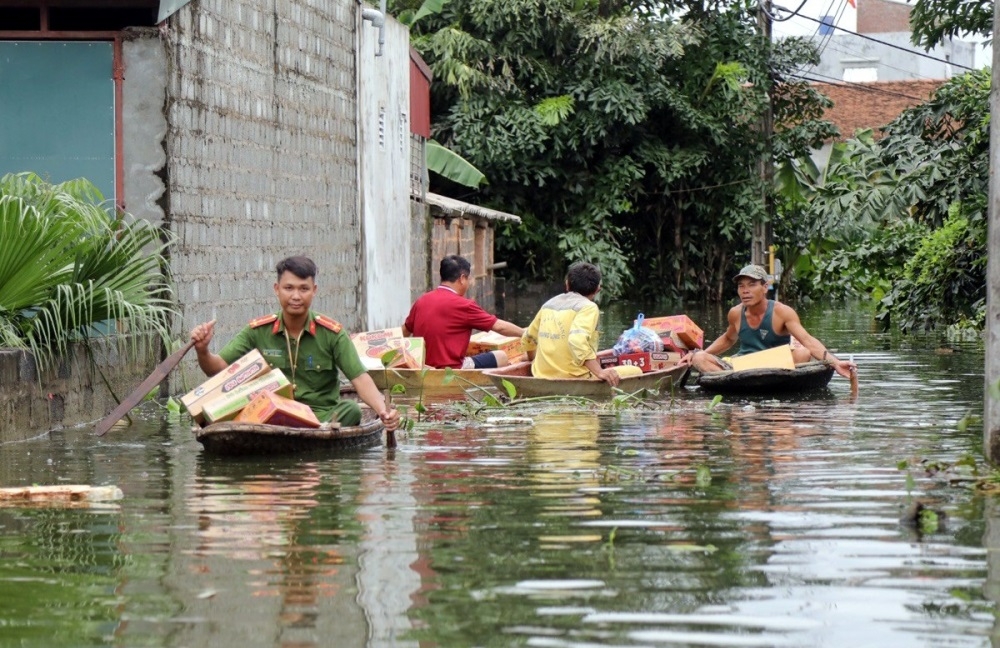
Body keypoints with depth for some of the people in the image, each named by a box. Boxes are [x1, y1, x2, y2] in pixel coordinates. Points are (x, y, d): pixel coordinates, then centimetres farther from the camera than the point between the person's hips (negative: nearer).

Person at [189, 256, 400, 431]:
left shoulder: (331, 333, 1)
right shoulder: (258, 331, 5)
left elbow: (359, 378, -6)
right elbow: (217, 368, 4)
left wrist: (382, 410, -25)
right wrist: (202, 350, -20)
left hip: (322, 415, -1)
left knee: (351, 409, -32)